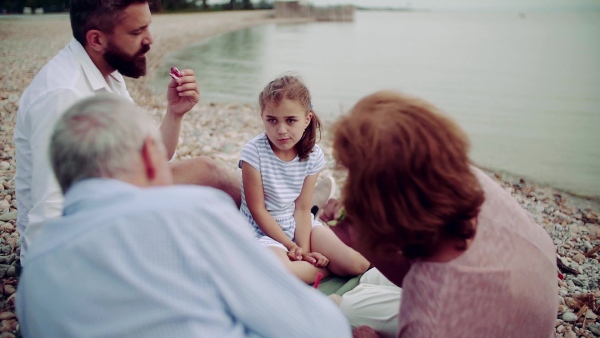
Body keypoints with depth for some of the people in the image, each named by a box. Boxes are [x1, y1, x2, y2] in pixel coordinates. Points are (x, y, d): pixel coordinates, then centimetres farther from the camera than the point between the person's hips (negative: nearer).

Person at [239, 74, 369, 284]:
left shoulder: (313, 155, -8)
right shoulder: (254, 151, -19)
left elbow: (302, 208, -6)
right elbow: (257, 209, -14)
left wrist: (304, 251, -18)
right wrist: (291, 246, -14)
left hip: (299, 224, 3)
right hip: (264, 229, -3)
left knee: (358, 264, -13)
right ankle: (322, 267, -7)